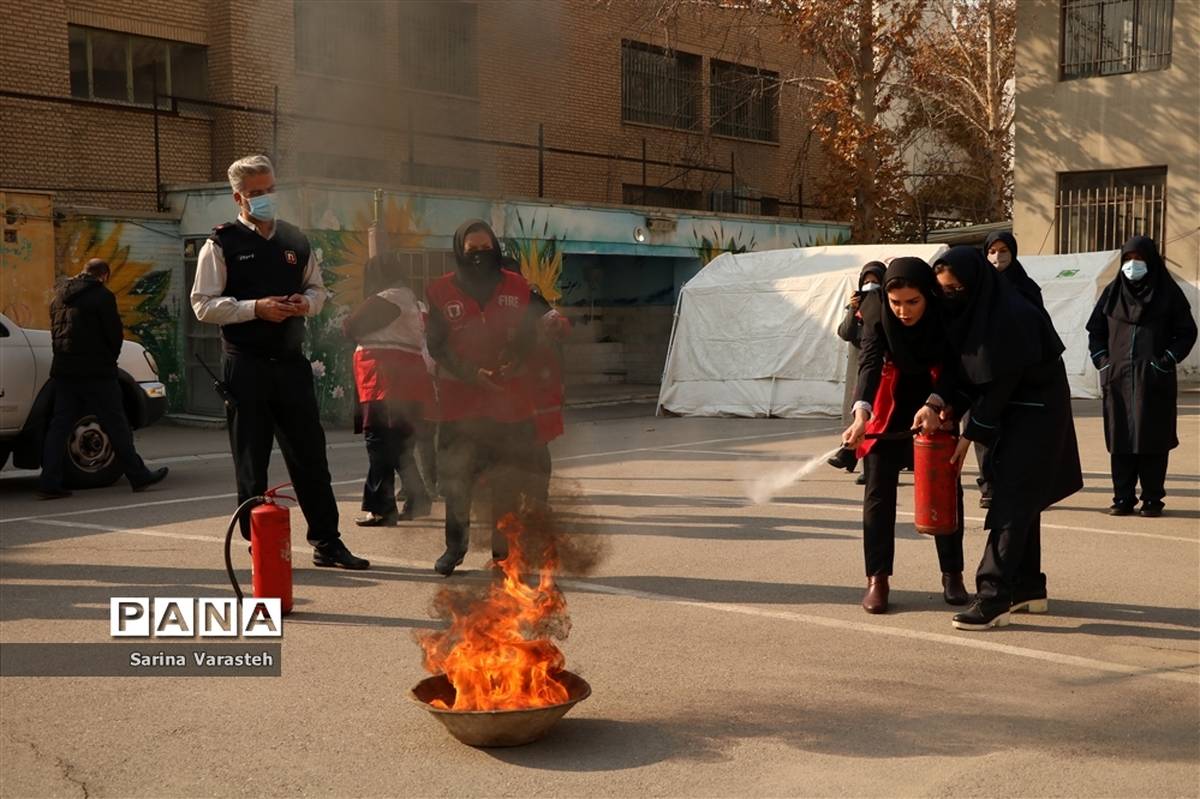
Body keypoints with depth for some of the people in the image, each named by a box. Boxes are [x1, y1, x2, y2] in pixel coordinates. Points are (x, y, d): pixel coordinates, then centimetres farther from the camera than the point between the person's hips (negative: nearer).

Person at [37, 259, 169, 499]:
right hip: (96, 372, -6)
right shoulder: (102, 295, -8)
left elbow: (55, 333, 18)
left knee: (60, 425, 6)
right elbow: (115, 334, -8)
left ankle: (49, 483, 0)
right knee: (115, 425, 0)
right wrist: (109, 361, 9)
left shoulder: (60, 295, 15)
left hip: (62, 371, 6)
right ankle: (138, 476, 7)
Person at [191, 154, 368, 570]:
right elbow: (204, 304, -7)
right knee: (251, 463, 4)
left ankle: (326, 542, 16)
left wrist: (306, 303, -3)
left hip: (291, 361, 4)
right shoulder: (222, 244, -3)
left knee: (310, 454, 7)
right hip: (246, 364, -4)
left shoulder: (295, 240, 12)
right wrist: (256, 308, -18)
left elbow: (317, 289, 20)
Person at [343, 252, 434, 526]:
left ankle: (381, 509, -9)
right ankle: (417, 500, 19)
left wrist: (349, 320, 13)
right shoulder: (409, 299, 21)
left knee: (379, 443, -8)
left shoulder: (385, 299, -8)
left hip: (386, 378, -9)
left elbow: (352, 328, -9)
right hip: (407, 379, 9)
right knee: (400, 444, 17)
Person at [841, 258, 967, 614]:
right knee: (879, 488, -4)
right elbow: (870, 361, -32)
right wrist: (861, 413, -48)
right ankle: (877, 578, 1)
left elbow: (954, 366, -23)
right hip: (891, 401, 0)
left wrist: (934, 404, -42)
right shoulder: (876, 308, -25)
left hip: (937, 400, 0)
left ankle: (952, 574, 18)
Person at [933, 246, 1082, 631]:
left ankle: (993, 597, -13)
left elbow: (1002, 382, -22)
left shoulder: (1010, 316, -24)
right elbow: (963, 370, 8)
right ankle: (1029, 588, 22)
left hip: (1034, 414, -9)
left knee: (1012, 502, -12)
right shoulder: (968, 312, 1)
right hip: (1009, 412, 9)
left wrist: (970, 434, -18)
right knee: (1019, 499, 13)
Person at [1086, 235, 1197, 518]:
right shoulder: (1112, 292, 10)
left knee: (1152, 439, -1)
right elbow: (1095, 330, 16)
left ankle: (1153, 499, 6)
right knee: (1120, 439, 1)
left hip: (1154, 380, -2)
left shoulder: (1168, 293, 2)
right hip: (1117, 379, 3)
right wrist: (1101, 360, 3)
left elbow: (1187, 332, 4)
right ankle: (1123, 498, 7)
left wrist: (1168, 360, -7)